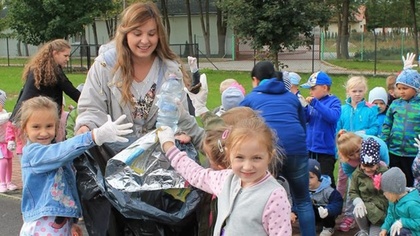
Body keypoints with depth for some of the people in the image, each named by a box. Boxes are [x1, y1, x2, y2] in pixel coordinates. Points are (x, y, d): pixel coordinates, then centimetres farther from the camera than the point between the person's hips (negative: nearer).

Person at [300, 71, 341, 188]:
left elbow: (333, 116, -26)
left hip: (326, 149, -6)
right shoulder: (313, 101, 6)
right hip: (310, 148, 6)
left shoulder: (334, 101, -8)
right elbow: (305, 119, 7)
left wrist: (315, 103, -28)